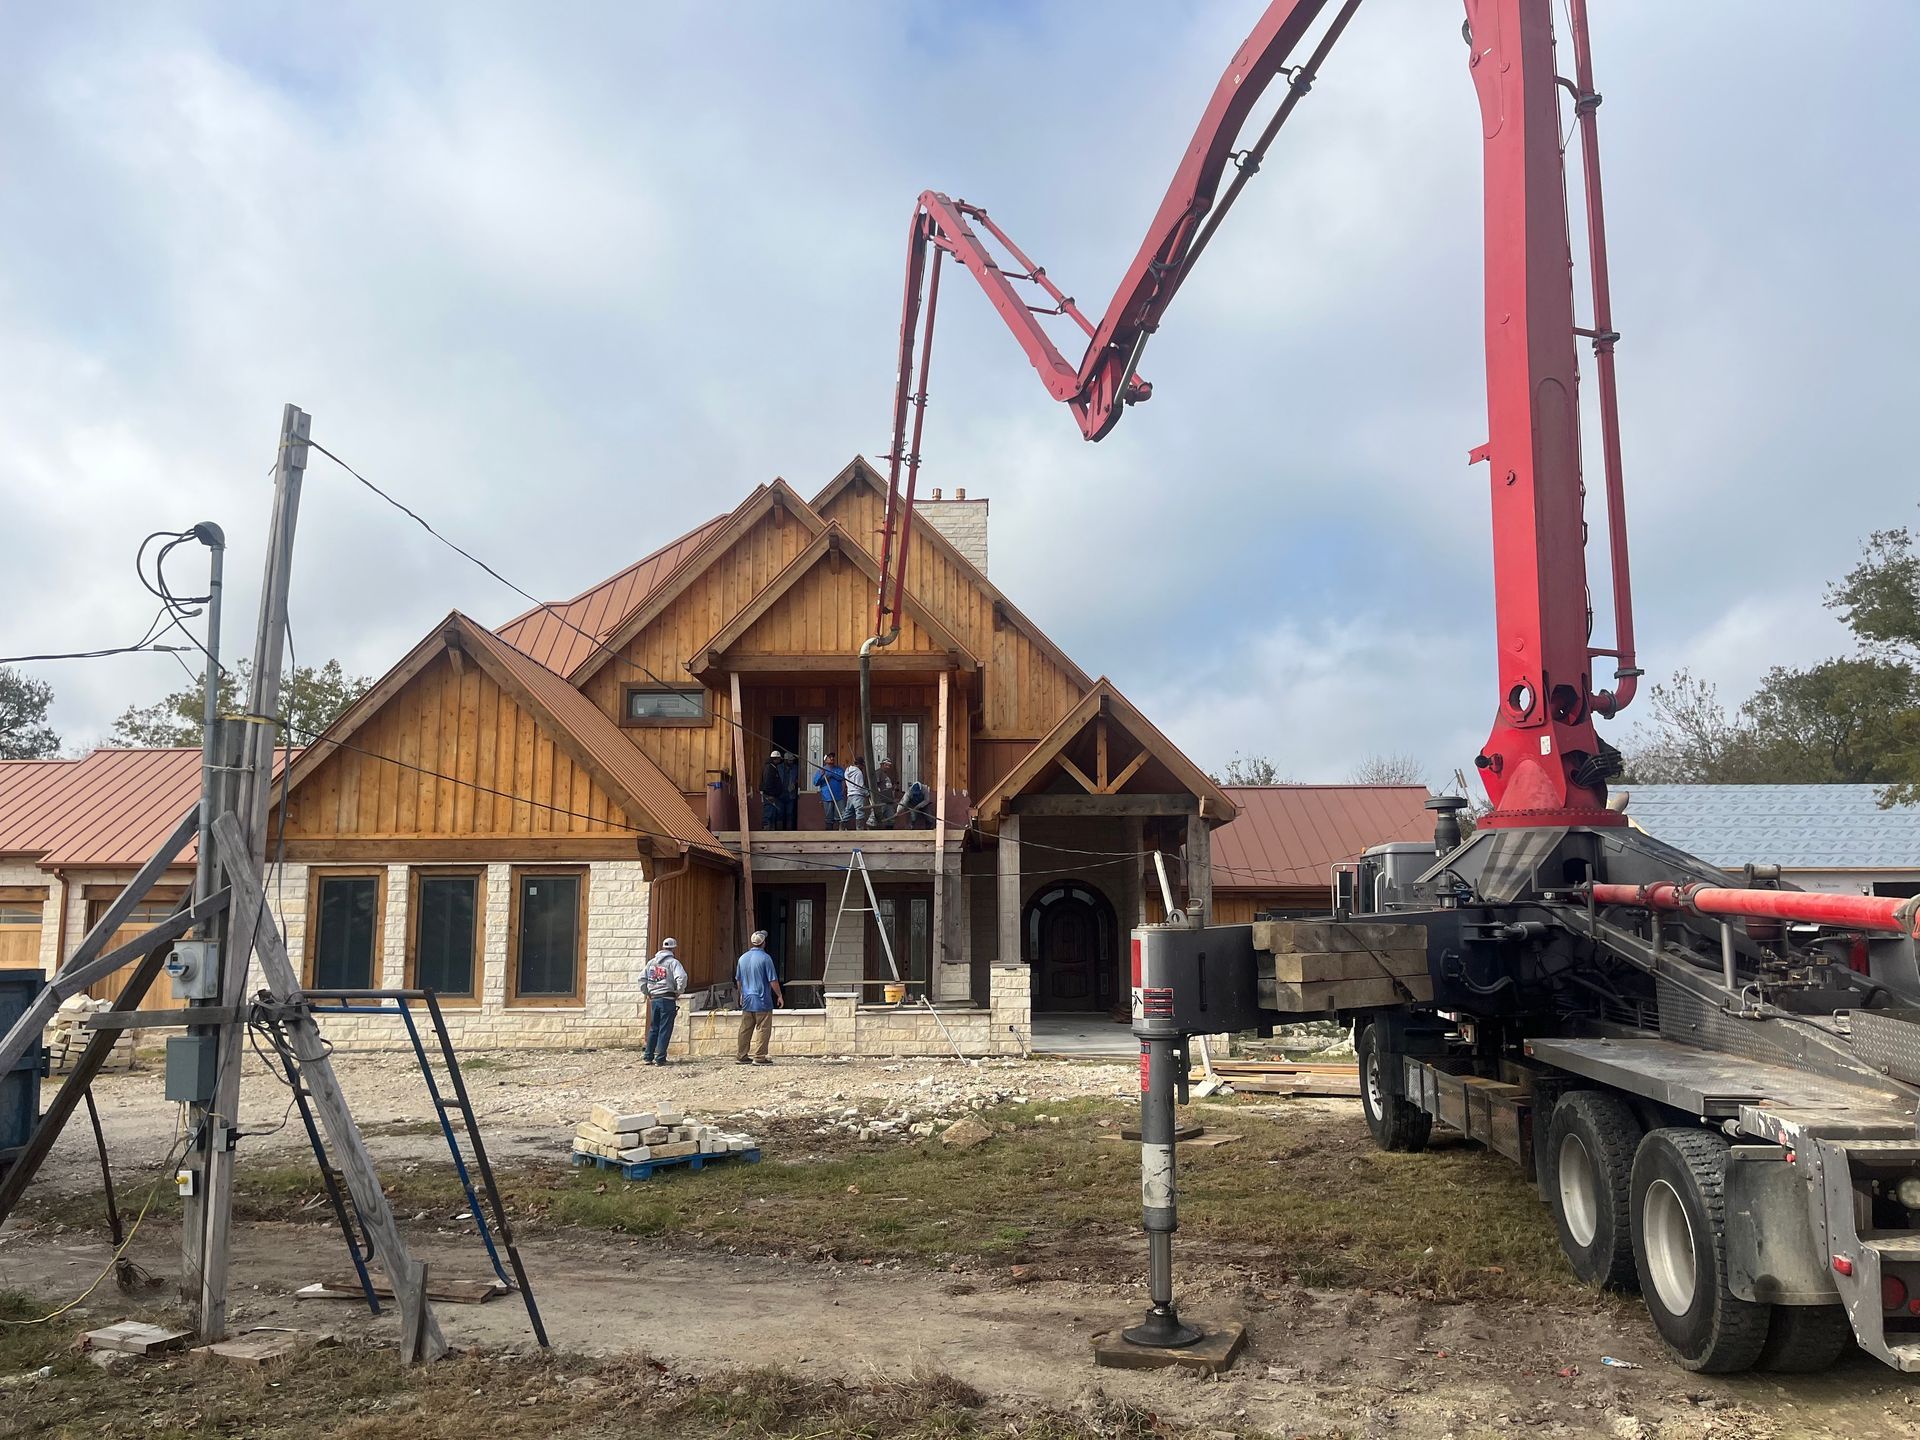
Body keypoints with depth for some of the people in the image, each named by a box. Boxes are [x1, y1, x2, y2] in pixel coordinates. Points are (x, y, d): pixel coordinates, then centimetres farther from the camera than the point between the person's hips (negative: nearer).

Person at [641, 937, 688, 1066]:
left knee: (653, 1028, 15)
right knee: (665, 1030, -1)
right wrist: (679, 992, -8)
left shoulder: (652, 962, 12)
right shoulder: (673, 962, -7)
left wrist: (646, 993, 18)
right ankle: (660, 1058, -2)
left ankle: (649, 1057, 16)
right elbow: (681, 977, -21)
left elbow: (642, 978, 15)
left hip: (654, 999, 6)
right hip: (667, 999, -6)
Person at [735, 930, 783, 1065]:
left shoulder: (743, 958, 7)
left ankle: (741, 1055, 16)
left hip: (747, 1000, 6)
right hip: (762, 1001, -6)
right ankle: (759, 1057, -3)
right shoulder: (765, 958, -12)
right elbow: (773, 980, -12)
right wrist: (779, 995, 0)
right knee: (763, 1029, -1)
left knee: (745, 1029, 11)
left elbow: (738, 979, 17)